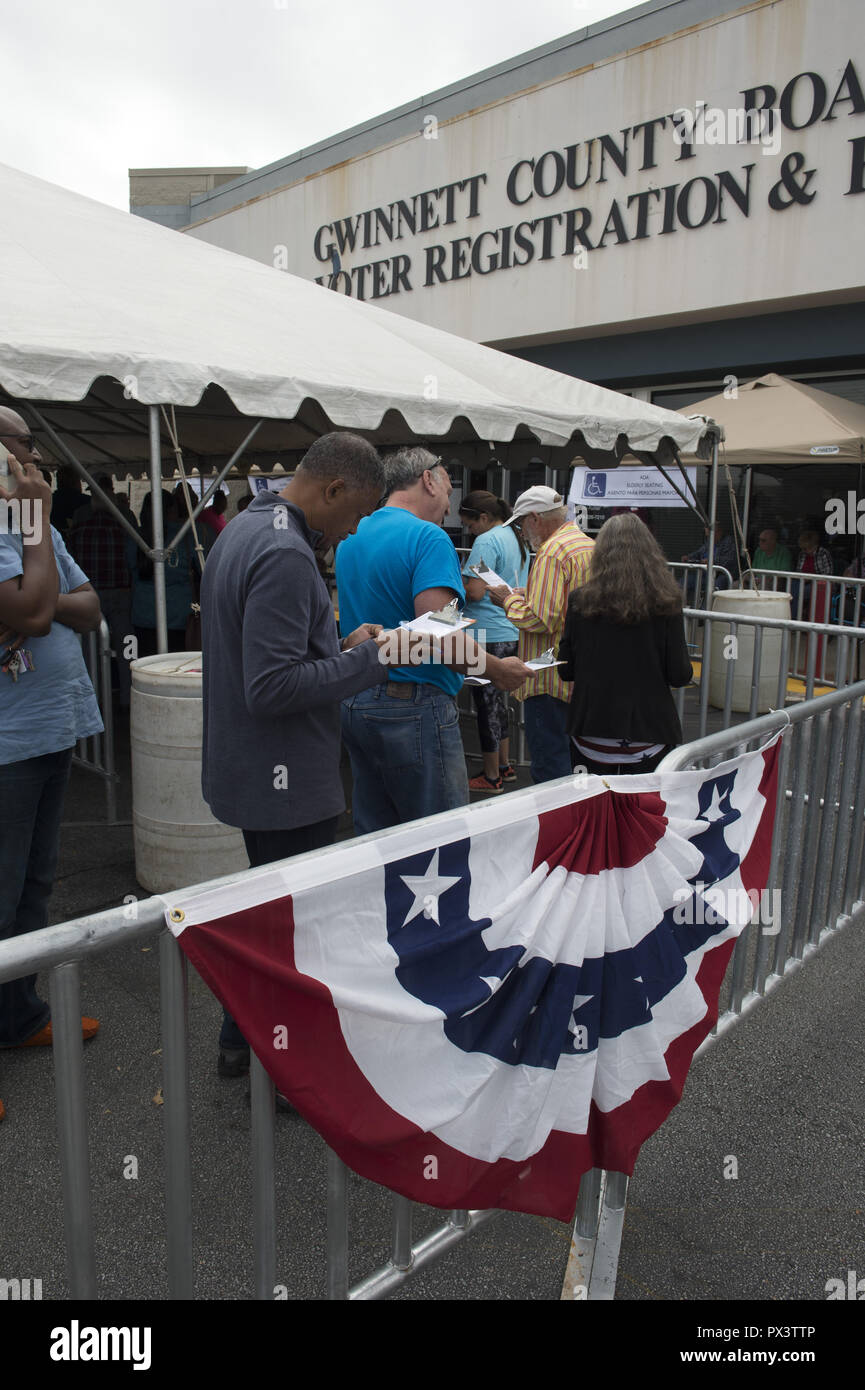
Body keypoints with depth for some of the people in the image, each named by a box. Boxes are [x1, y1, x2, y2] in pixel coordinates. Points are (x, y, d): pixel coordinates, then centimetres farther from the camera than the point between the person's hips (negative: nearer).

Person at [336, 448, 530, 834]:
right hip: (413, 708, -9)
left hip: (354, 704, 9)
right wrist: (498, 669, -12)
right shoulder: (428, 537, -13)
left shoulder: (349, 539, 13)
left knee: (373, 838, 17)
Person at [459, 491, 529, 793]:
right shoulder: (517, 538, 13)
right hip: (513, 634, 9)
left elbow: (475, 592, -22)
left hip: (488, 636, -9)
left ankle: (491, 777, 10)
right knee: (498, 699, 20)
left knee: (487, 703, 0)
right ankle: (504, 766, 29)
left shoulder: (487, 542, -16)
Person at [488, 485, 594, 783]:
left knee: (549, 763, -4)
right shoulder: (589, 545, 15)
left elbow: (540, 620, -23)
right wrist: (523, 595, 16)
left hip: (551, 680, -10)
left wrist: (509, 600, -7)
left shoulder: (552, 552, -16)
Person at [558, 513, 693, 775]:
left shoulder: (581, 601, -6)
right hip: (648, 731, 0)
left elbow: (566, 670, -1)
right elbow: (680, 675, -6)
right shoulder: (666, 603, -8)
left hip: (592, 731, 1)